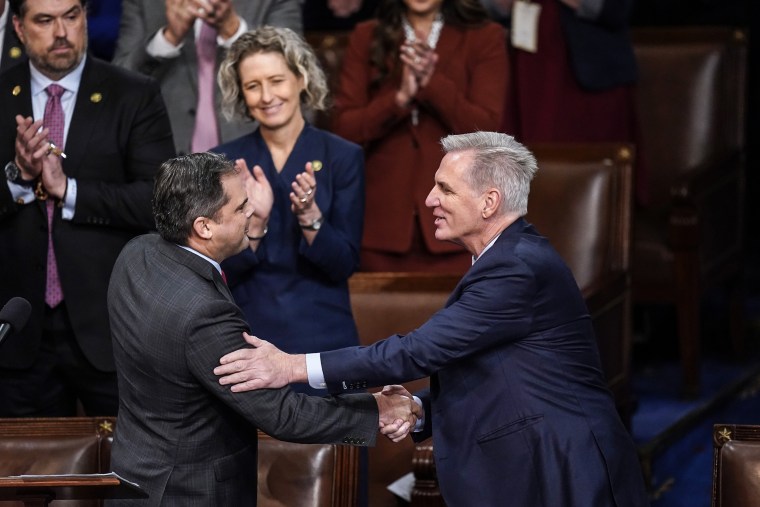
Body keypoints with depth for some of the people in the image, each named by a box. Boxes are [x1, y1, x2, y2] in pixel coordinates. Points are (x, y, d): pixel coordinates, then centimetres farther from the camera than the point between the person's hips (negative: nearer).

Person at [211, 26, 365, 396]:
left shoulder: (342, 156, -3)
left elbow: (344, 264, -7)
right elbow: (229, 268, -4)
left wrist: (309, 215, -23)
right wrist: (256, 220, -21)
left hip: (323, 339, -1)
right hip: (247, 338, 1)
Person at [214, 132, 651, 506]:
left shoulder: (519, 267, -18)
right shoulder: (511, 257, 13)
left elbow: (422, 350, -22)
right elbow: (484, 381, 16)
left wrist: (296, 367, -21)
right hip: (525, 470, 9)